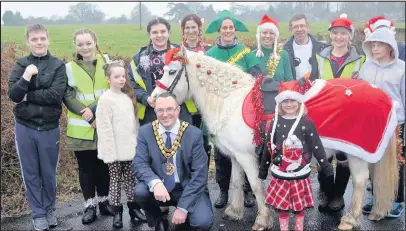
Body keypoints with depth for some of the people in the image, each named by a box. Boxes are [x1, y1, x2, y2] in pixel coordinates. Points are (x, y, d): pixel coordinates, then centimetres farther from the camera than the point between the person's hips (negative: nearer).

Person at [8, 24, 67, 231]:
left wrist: (28, 96, -11)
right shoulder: (20, 65, 1)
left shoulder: (58, 65, -3)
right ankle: (38, 214, 24)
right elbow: (13, 95, -9)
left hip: (50, 128, -1)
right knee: (30, 174, 10)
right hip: (24, 128, 1)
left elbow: (56, 94, -16)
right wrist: (26, 77, -24)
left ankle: (49, 210, 32)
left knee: (49, 174, 12)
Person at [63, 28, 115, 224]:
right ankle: (89, 205, 19)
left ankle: (103, 200, 27)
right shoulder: (70, 67, 1)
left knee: (103, 164, 11)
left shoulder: (106, 61, 2)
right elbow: (68, 96, -5)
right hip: (81, 127, 0)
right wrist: (85, 113, -19)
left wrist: (95, 110, -15)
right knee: (85, 166, 7)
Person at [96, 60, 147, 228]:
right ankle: (117, 211, 17)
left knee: (130, 178, 13)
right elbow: (104, 128, -15)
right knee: (115, 180, 6)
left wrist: (137, 143, 9)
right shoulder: (105, 99, -12)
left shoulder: (128, 96, 8)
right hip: (115, 150, -5)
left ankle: (133, 207, 25)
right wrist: (110, 152, -17)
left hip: (130, 148, 5)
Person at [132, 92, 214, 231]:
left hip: (187, 189, -2)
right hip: (159, 189, 2)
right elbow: (139, 163, -11)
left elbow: (199, 174, -13)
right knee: (140, 191, -29)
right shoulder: (145, 132, -4)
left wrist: (183, 207, -20)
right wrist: (155, 183, -33)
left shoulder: (194, 134, -10)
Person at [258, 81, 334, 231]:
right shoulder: (275, 122, 0)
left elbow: (317, 146, -6)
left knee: (300, 206, 13)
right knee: (281, 205, 10)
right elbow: (268, 147, 6)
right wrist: (262, 171, 12)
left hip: (300, 174, -1)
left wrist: (327, 169, -8)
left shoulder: (306, 122, -7)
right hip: (280, 175, 2)